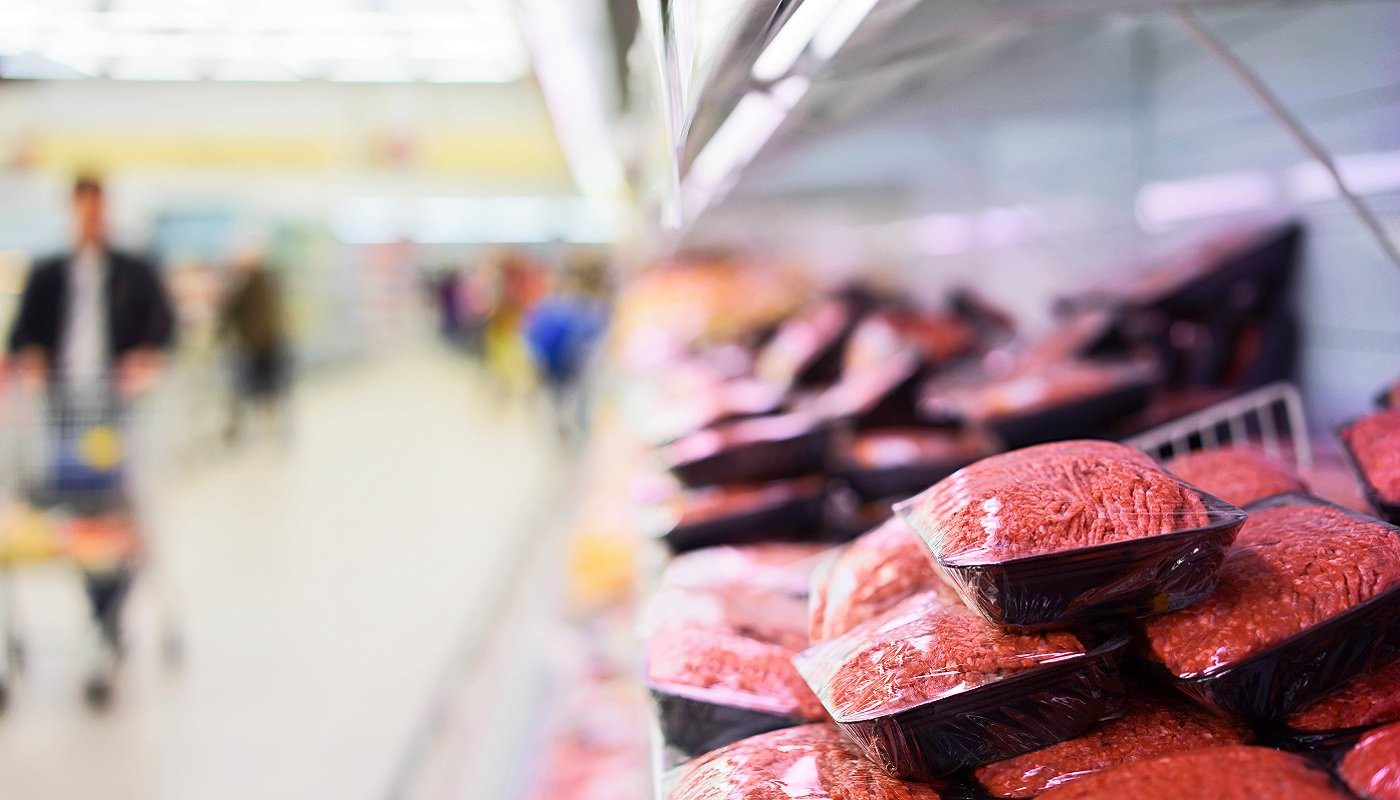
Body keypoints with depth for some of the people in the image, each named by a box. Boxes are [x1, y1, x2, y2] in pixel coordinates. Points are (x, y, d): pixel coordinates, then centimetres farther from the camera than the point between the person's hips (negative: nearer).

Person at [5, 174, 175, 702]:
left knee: (118, 515, -10)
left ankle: (108, 642, -10)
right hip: (65, 407, 2)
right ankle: (109, 627, 14)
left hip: (120, 406, -2)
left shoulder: (137, 273, 10)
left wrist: (148, 354, -20)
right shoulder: (46, 276, 15)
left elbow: (162, 322, 0)